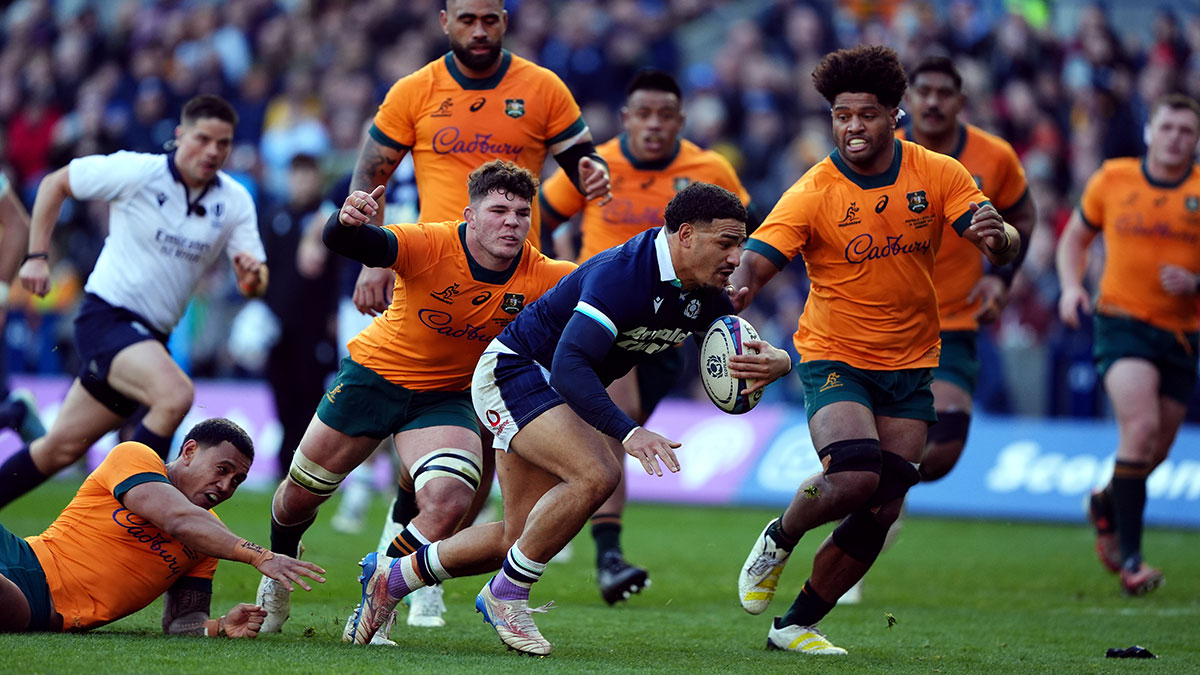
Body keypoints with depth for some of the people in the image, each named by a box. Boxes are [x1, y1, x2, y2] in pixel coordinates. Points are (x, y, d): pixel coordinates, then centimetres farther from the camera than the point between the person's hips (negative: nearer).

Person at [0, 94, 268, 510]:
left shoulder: (235, 202, 2)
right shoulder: (136, 172, -10)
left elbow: (253, 287, 1)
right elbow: (55, 184, 3)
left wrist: (253, 276, -23)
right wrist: (36, 255, -2)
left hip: (151, 336, 6)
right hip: (106, 316, -6)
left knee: (62, 448, 10)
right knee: (175, 394, -31)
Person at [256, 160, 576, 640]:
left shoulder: (538, 276, -18)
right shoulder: (431, 245, -28)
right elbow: (341, 242, -40)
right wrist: (347, 220, -62)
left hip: (445, 398, 1)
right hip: (375, 373, -1)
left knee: (450, 503, -23)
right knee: (302, 493, 10)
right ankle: (280, 564, 46)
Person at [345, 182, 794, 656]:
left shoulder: (705, 296, -5)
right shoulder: (621, 273, -31)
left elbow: (742, 350, 4)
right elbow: (569, 366, -39)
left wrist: (775, 362, -22)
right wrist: (627, 433, -50)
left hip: (569, 394, 9)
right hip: (511, 372, -9)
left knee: (519, 538, 9)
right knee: (596, 475, -30)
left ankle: (393, 575, 27)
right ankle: (507, 595, -13)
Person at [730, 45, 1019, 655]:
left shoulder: (936, 174, -5)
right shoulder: (813, 193, -14)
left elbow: (1003, 247, -10)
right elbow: (754, 262, -21)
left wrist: (997, 235, -35)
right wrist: (730, 296, -45)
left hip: (910, 364, 4)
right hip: (835, 358, -3)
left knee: (879, 515, -1)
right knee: (855, 478, -26)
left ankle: (795, 626, 14)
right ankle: (778, 540, 6)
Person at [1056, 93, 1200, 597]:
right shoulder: (1111, 180, 0)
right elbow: (1075, 237, 15)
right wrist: (1071, 287, -2)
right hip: (1121, 322, -2)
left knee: (1156, 449, 11)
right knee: (1141, 427, -23)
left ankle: (1107, 505, 45)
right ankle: (1129, 557, -15)